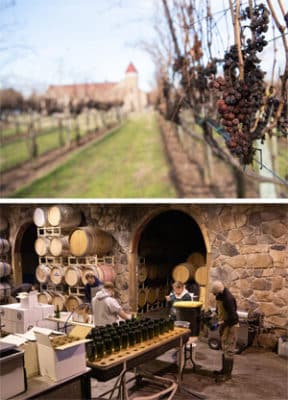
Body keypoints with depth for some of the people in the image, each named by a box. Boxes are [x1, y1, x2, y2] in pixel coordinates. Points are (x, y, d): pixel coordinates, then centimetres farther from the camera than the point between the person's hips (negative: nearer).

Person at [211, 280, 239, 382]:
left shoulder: (228, 298, -27)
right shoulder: (219, 295, 1)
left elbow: (232, 316, -27)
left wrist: (222, 325, -24)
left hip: (230, 325, -9)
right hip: (224, 324, 9)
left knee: (228, 349, -2)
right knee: (224, 349, 17)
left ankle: (228, 373, 6)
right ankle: (224, 370, 28)